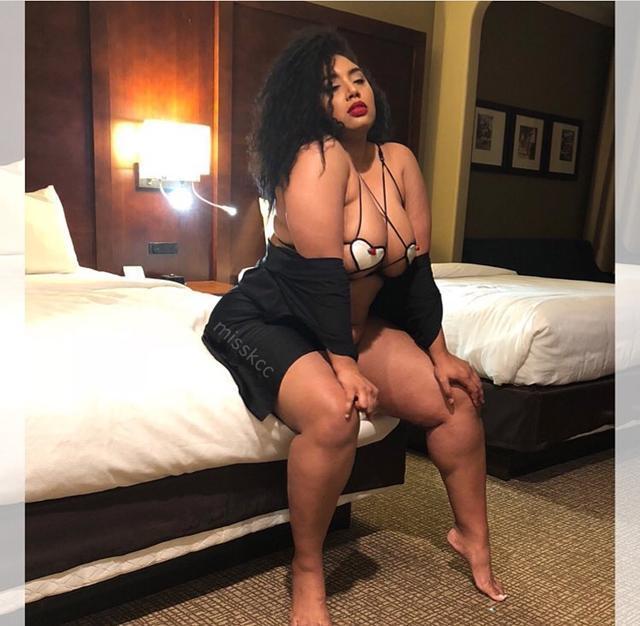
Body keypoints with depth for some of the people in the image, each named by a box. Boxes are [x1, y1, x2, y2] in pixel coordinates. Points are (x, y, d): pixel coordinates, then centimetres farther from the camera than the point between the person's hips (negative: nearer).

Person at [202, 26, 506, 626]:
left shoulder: (399, 161, 1)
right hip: (265, 322, -7)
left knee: (456, 397, -1)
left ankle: (471, 534, 21)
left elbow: (417, 268, 2)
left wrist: (440, 355, 2)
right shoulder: (318, 157, -20)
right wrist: (344, 367, -26)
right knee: (335, 413, -34)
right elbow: (321, 271, -25)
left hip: (352, 324, 7)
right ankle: (307, 573, -10)